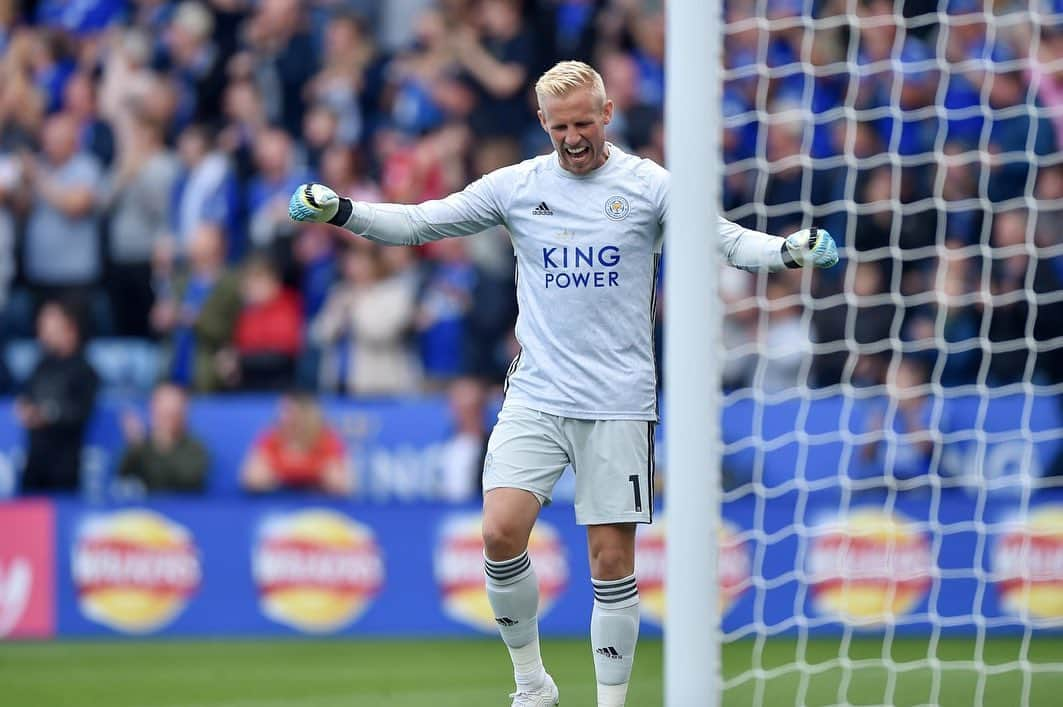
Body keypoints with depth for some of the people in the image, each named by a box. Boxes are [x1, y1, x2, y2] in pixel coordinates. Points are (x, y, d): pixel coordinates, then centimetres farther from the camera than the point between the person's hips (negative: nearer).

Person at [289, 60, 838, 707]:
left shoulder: (649, 185, 0)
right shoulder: (516, 186, 5)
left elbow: (727, 241, -6)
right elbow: (419, 223, 9)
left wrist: (791, 250, -25)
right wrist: (340, 211, -4)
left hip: (618, 403, -1)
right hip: (536, 395, 1)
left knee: (612, 557, -2)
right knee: (502, 532, -14)